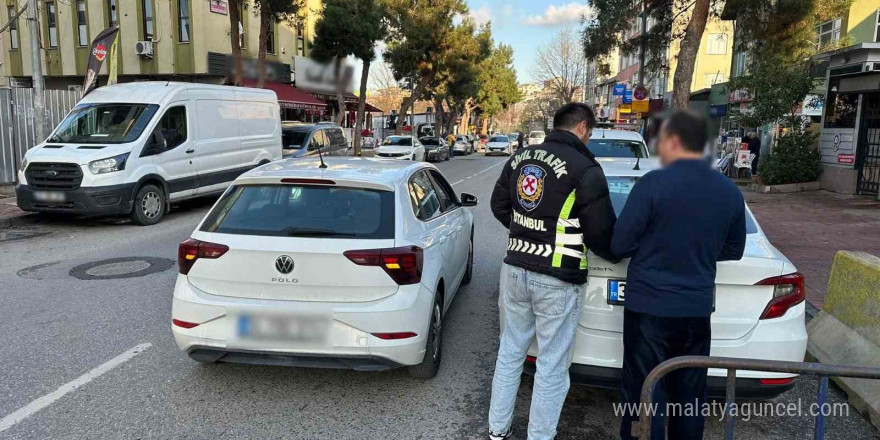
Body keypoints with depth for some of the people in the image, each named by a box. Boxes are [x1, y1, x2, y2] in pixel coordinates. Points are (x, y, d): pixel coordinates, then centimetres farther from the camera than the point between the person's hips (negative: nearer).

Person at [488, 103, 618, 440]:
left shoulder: (521, 157, 6)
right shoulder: (585, 169, -13)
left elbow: (499, 205, 15)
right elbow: (600, 231, -9)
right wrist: (616, 255, 11)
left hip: (514, 269, 7)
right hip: (557, 280, -6)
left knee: (510, 351, 20)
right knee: (552, 366, 8)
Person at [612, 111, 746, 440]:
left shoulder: (653, 183, -16)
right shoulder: (730, 191, 3)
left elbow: (619, 244, -13)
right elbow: (733, 250, 13)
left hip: (650, 306, -5)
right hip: (698, 308, 5)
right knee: (690, 394, 19)